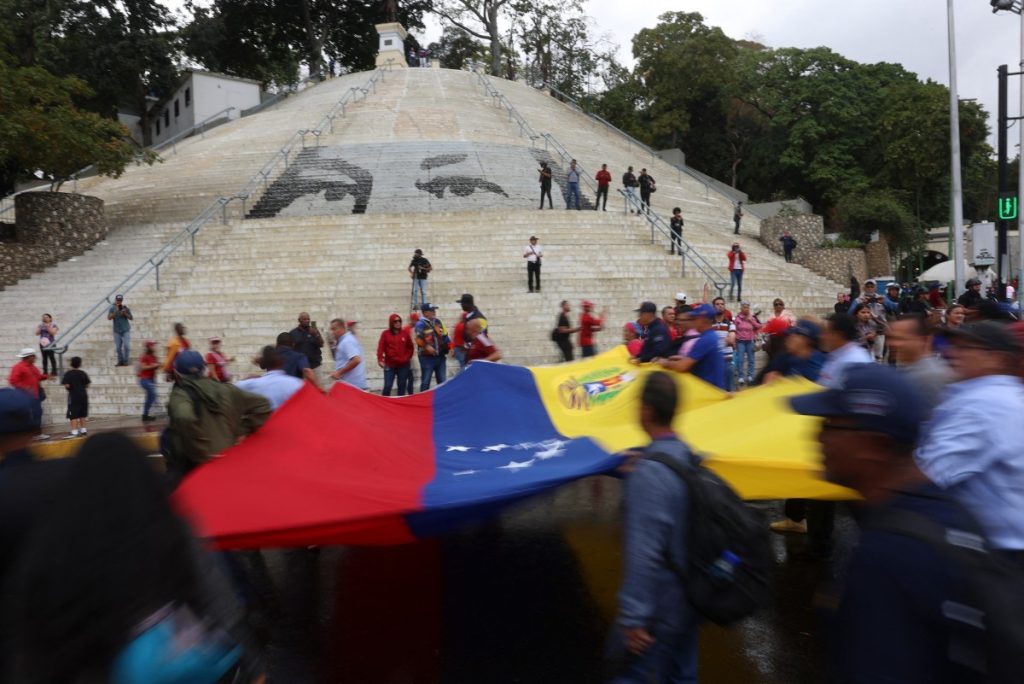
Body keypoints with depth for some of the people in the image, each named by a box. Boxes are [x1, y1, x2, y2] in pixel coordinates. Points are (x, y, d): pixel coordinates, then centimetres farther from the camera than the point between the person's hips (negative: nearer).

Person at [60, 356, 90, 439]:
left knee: (73, 415, -3)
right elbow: (87, 385, 0)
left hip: (73, 397, -4)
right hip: (83, 396, 4)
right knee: (82, 414, 16)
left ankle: (74, 432, -8)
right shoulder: (83, 373, 2)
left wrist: (69, 389, 5)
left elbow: (66, 385, -16)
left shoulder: (68, 374, -8)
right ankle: (83, 430, 20)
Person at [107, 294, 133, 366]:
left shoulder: (125, 308, 2)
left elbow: (131, 318, 2)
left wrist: (125, 313, -15)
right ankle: (120, 361, 11)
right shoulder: (112, 309, 2)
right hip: (117, 331, 1)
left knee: (126, 346, -11)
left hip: (126, 330, -1)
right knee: (118, 347, 2)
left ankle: (125, 360, -1)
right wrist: (116, 311, -20)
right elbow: (109, 318, -11)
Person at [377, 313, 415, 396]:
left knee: (402, 386, 8)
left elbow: (411, 347, 12)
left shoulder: (405, 333, 4)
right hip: (389, 365, -2)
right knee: (387, 386, -6)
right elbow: (381, 347, -7)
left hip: (403, 365, 2)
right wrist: (380, 360, -19)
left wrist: (408, 357, 2)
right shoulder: (385, 333, -1)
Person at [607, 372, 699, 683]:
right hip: (691, 594, 8)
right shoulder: (691, 457, -1)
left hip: (659, 603, -8)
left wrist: (633, 617, -20)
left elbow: (643, 552, -26)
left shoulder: (647, 473, -26)